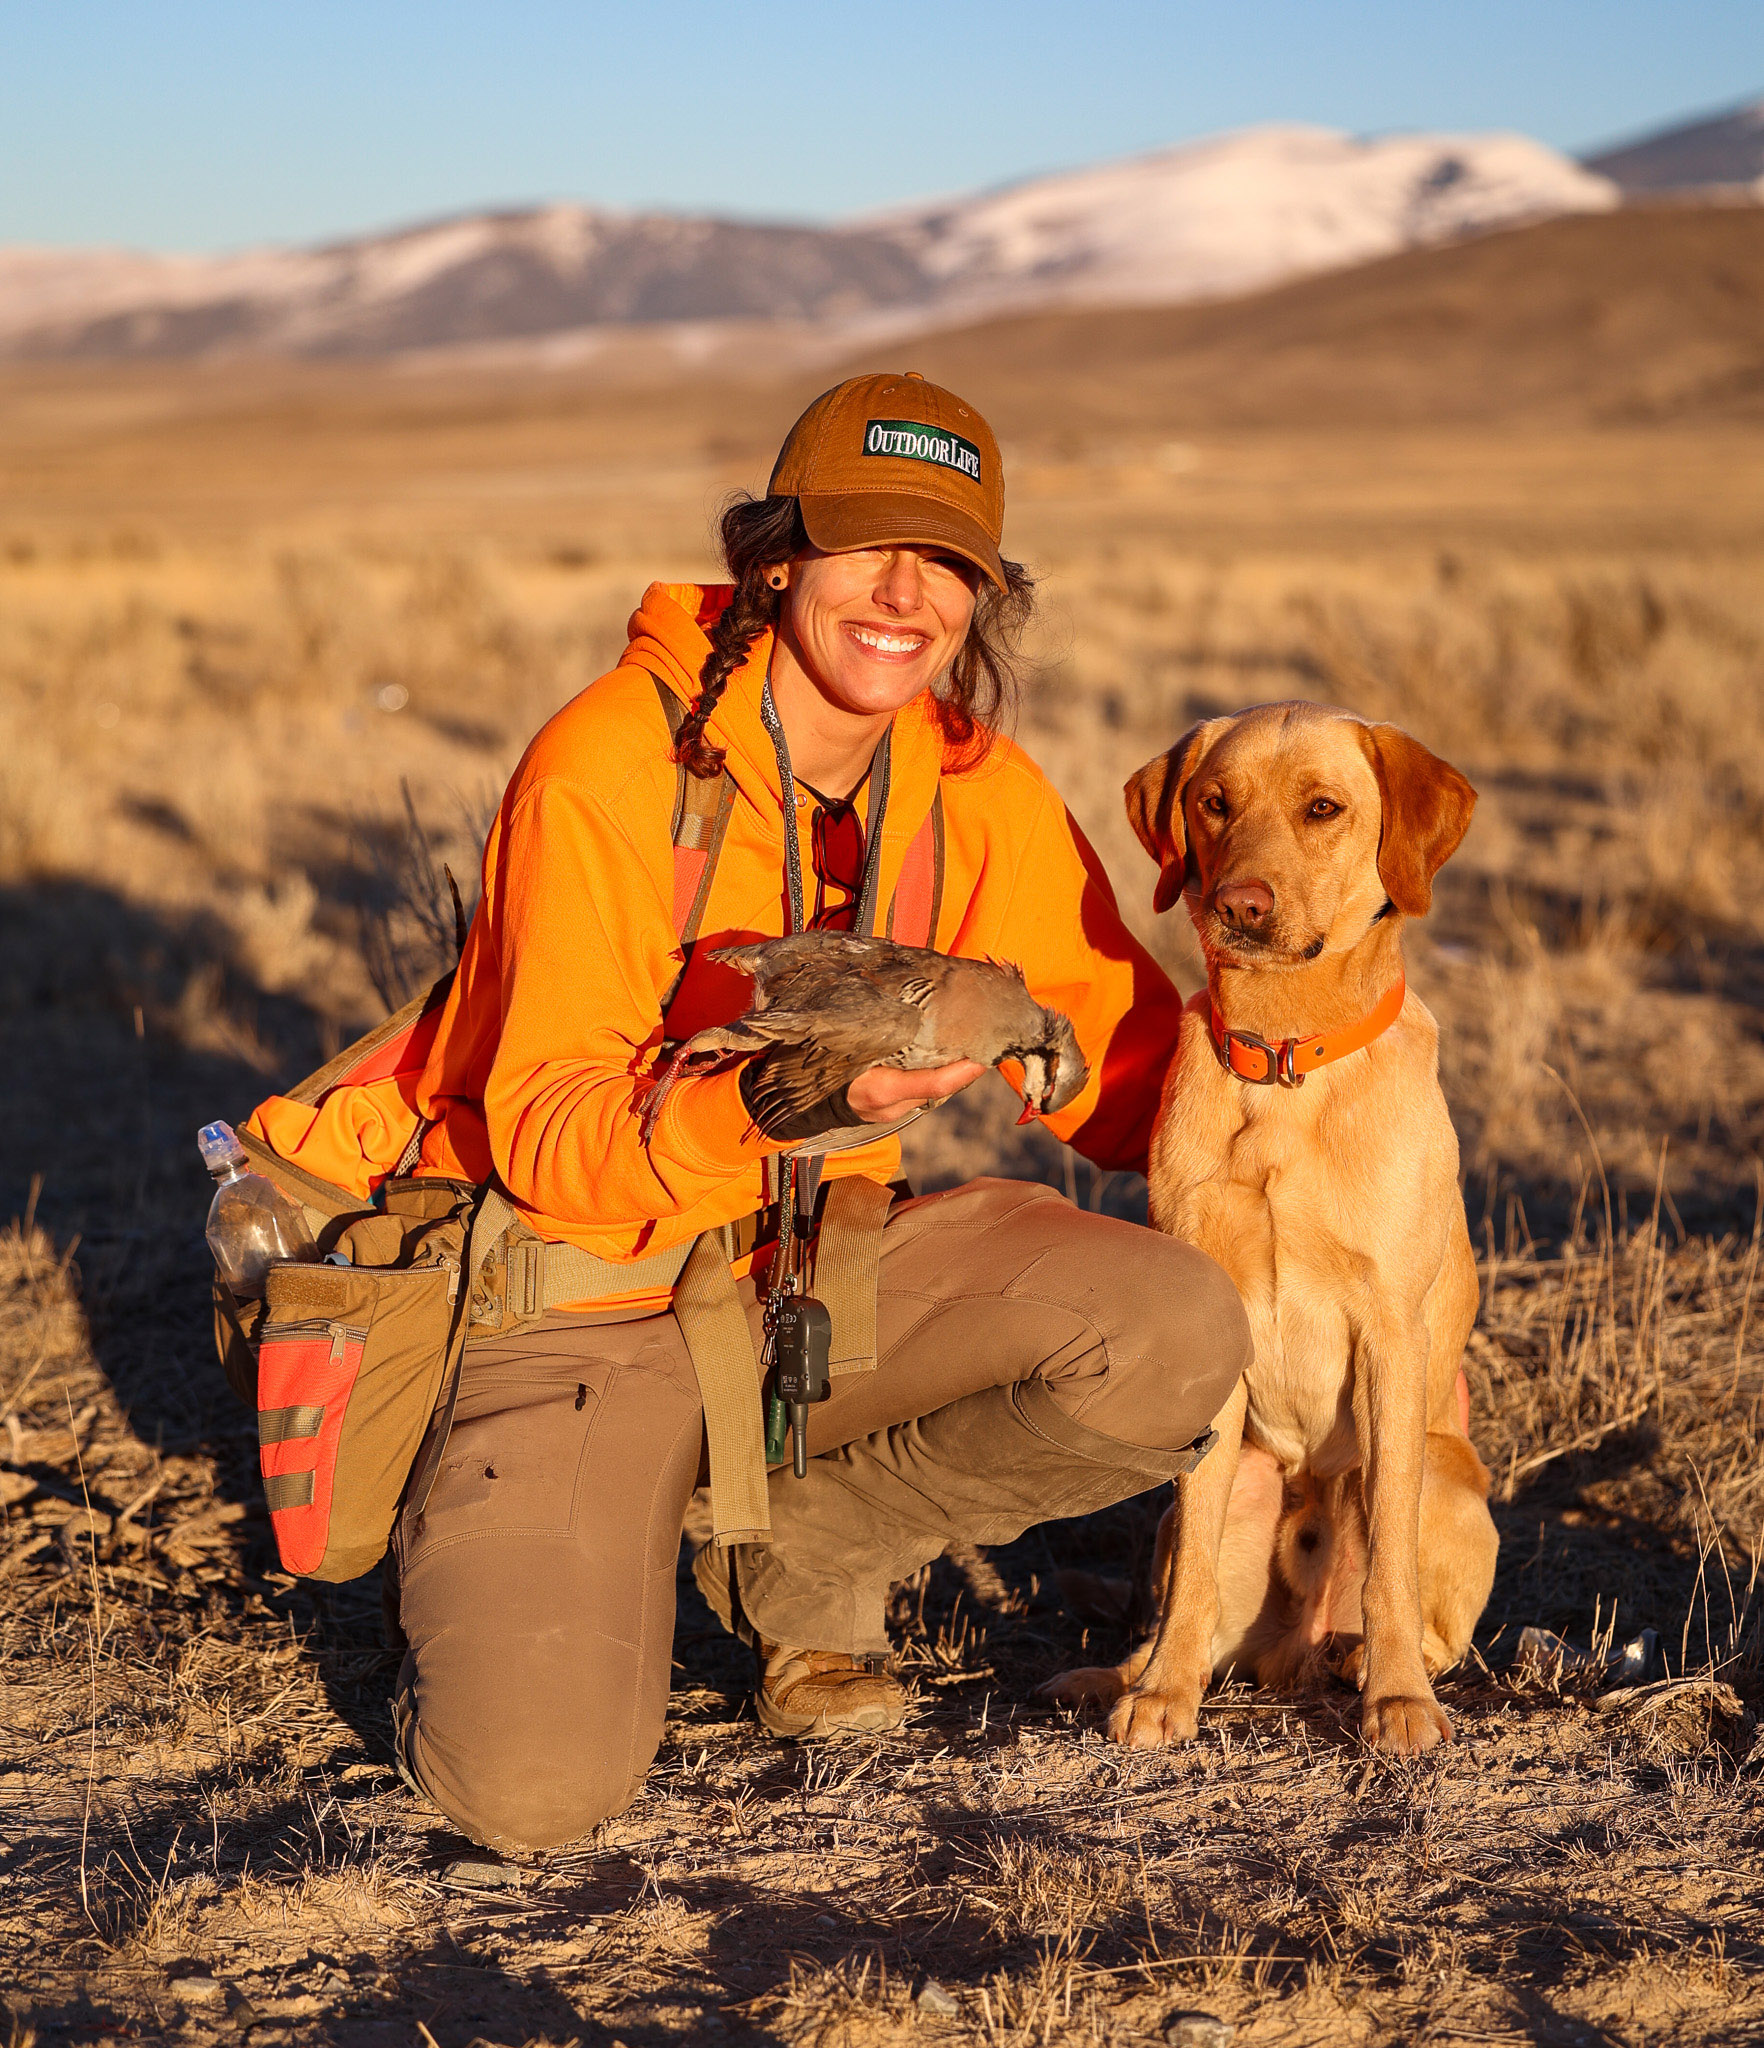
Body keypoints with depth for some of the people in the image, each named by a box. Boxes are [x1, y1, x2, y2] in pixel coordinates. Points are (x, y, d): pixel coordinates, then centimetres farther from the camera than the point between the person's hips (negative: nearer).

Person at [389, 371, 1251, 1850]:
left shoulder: (977, 787, -2)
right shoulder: (615, 763, -20)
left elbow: (1129, 1074, 1)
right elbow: (545, 1138, -22)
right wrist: (783, 1102, -40)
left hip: (825, 1259, 5)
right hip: (579, 1292, -5)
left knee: (1175, 1334, -22)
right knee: (538, 1788, -24)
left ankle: (804, 1548, 4)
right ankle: (510, 1566, 14)